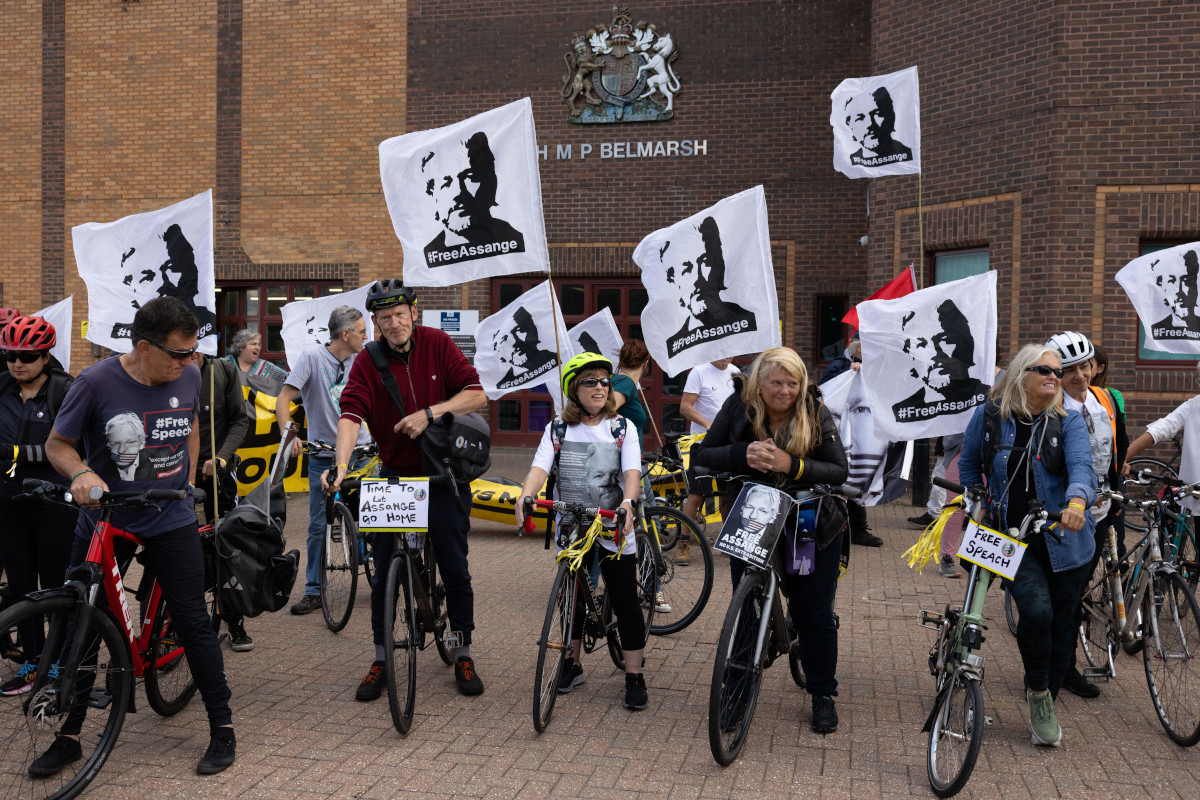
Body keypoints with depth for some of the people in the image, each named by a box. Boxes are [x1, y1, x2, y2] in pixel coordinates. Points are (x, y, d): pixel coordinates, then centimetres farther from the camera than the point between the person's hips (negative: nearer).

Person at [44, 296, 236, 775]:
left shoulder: (188, 377, -3)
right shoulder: (97, 382, -14)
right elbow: (58, 443, -5)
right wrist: (81, 472, -25)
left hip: (170, 522, 1)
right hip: (102, 521, -1)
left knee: (192, 620, -1)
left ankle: (222, 727, 11)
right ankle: (68, 735, 24)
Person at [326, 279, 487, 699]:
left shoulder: (438, 344, -4)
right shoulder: (368, 363, -6)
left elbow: (476, 393, -8)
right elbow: (351, 414, -20)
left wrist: (429, 413, -21)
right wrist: (341, 465, -35)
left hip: (442, 475, 0)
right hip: (394, 476, 1)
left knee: (455, 568, 3)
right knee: (383, 570, 4)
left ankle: (463, 654, 18)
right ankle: (380, 660, 19)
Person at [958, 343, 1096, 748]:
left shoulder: (1069, 421, -3)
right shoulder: (989, 417, -1)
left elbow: (1081, 467, -19)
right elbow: (968, 465, 14)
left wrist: (1076, 502, -39)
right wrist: (978, 509, 5)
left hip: (1064, 540, 1)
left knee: (1061, 624, 8)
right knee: (1037, 611, -22)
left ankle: (1045, 708, 28)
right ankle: (1037, 693, 3)